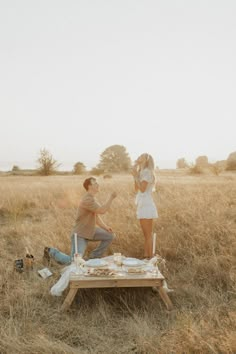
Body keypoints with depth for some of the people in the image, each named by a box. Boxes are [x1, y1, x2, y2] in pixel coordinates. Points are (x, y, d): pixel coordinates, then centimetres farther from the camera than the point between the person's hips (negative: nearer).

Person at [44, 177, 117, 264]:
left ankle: (94, 258, 13)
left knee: (110, 236, 0)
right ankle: (51, 252, 7)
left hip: (90, 231, 9)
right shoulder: (87, 200, -27)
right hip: (80, 235, -9)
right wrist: (111, 197, -26)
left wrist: (106, 227, -3)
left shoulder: (92, 198, 6)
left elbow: (96, 217, 10)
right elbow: (102, 211, -34)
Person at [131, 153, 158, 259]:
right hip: (143, 205, 10)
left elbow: (142, 189, -18)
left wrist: (136, 176, -13)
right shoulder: (142, 172, 18)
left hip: (146, 206, -10)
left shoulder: (147, 172, -10)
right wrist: (135, 175, 11)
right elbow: (137, 189, 17)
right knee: (146, 234, 12)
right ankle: (146, 257, 18)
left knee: (148, 234, -6)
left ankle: (151, 258, -2)